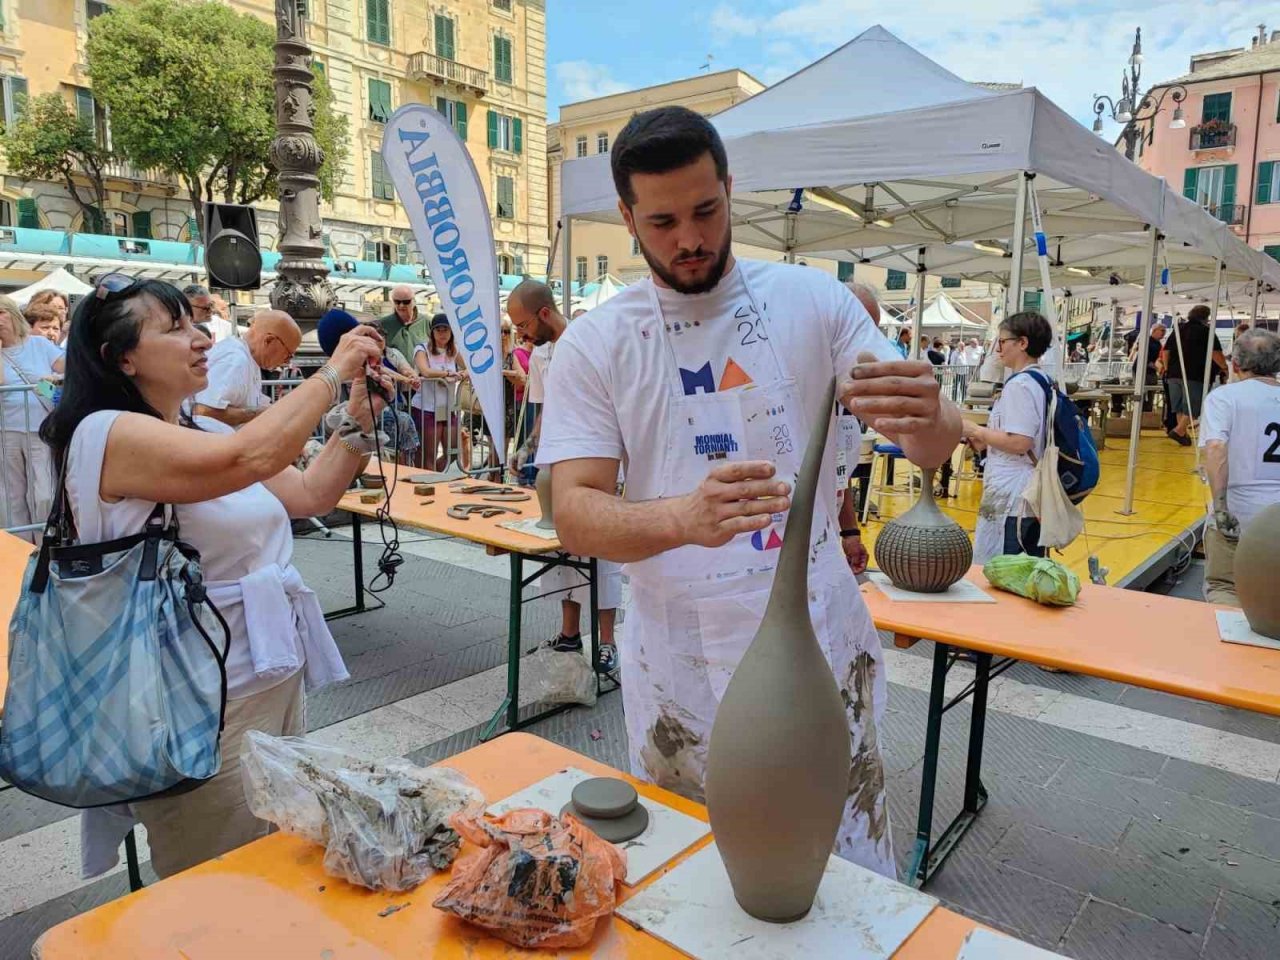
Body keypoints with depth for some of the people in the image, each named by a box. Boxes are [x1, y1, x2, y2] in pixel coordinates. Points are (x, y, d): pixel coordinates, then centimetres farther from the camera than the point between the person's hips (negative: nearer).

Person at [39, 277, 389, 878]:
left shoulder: (205, 432, 11)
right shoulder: (106, 434, -16)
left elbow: (310, 495, 12)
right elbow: (251, 457, -31)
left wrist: (358, 419, -1)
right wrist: (333, 372, -20)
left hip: (276, 678, 9)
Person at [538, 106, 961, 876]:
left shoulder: (812, 300, -3)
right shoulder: (594, 344, -5)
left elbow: (934, 447, -5)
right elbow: (575, 515, -13)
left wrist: (929, 419, -30)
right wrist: (683, 517, -34)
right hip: (681, 664, 0)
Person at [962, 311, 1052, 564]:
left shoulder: (1019, 383, -14)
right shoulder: (1043, 381, 14)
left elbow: (1020, 442, -22)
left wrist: (976, 431, -10)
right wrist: (984, 441, 13)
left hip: (1011, 496, -10)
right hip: (1036, 495, 10)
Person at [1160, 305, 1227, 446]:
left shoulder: (1178, 328, 16)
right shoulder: (1206, 331, -1)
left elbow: (1166, 351, 16)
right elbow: (1216, 353, -8)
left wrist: (1167, 369, 22)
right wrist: (1224, 367, 5)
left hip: (1174, 374, 6)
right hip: (1194, 375, -6)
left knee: (1179, 406, 11)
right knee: (1193, 406, -4)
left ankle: (1182, 433, 14)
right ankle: (1179, 431, -17)